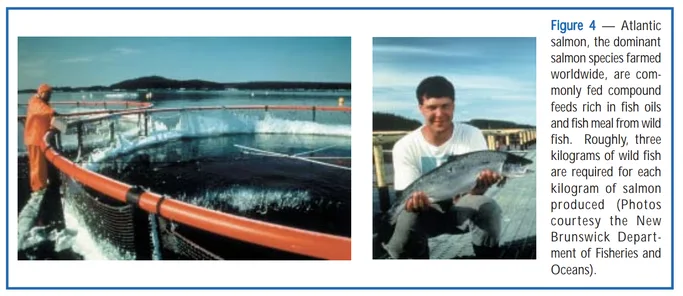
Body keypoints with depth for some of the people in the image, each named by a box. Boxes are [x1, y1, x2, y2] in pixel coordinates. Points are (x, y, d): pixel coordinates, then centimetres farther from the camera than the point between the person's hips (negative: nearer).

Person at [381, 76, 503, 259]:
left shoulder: (472, 135, -14)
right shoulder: (405, 146, -15)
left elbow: (474, 190, -21)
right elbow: (406, 196, -19)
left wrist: (481, 183, -48)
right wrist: (414, 202, -46)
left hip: (461, 208, 0)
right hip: (426, 211, 0)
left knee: (488, 208, -33)